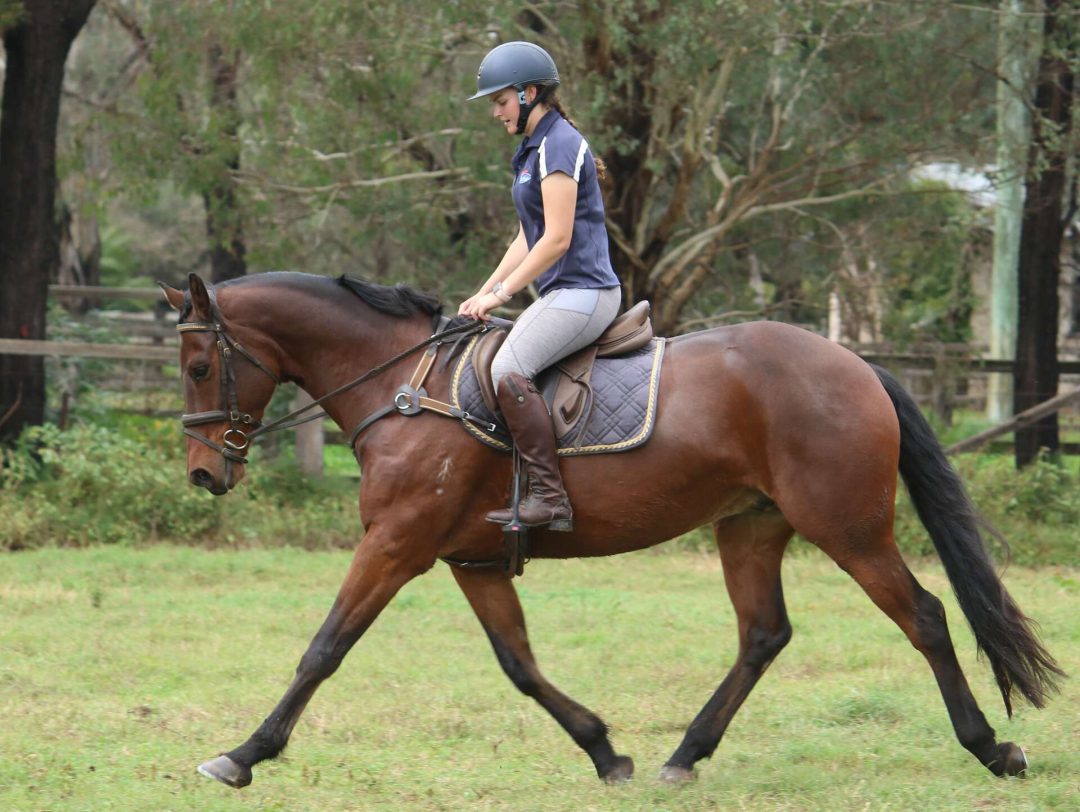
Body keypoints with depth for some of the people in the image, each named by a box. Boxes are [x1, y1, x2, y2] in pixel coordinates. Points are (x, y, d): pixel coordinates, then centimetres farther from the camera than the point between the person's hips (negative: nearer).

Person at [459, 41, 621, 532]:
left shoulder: (558, 145, -12)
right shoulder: (533, 150, 19)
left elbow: (557, 238, -18)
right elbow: (528, 239, 22)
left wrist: (500, 294, -15)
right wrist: (484, 293, 13)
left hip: (583, 291, -11)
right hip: (562, 294, 11)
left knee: (509, 370, -27)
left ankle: (549, 498, -28)